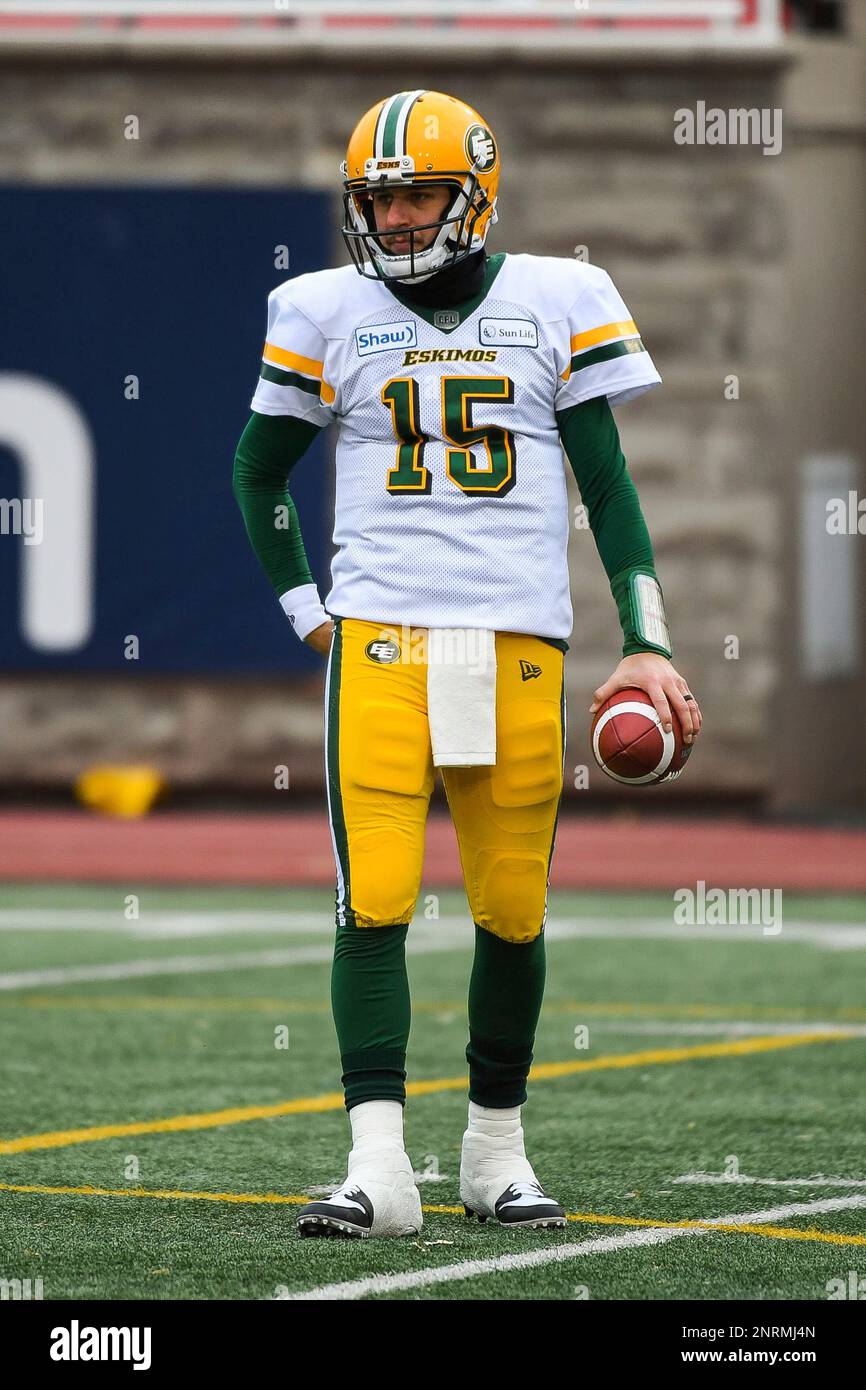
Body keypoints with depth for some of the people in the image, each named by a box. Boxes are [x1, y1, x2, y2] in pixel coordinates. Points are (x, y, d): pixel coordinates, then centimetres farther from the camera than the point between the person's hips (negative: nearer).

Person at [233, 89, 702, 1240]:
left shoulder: (557, 303, 7)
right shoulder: (329, 313, 8)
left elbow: (608, 484, 10)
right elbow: (259, 471, 20)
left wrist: (646, 643, 2)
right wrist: (310, 616, 12)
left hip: (519, 641, 1)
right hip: (380, 639, -1)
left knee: (513, 909, 3)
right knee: (375, 898, -12)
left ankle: (497, 1150, 20)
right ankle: (378, 1167, -13)